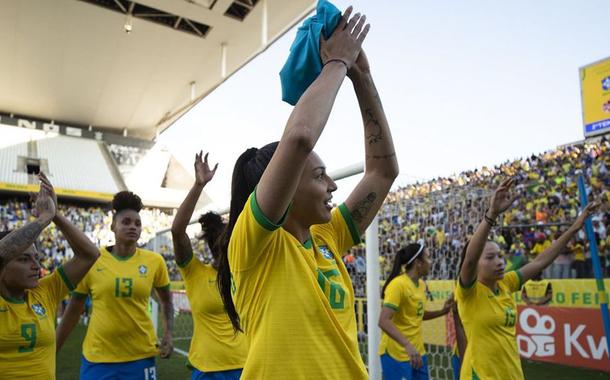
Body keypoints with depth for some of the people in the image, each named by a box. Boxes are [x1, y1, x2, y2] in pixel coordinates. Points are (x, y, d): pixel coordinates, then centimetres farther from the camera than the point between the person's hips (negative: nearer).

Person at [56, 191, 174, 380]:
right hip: (97, 357, 0)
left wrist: (168, 334, 0)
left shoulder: (154, 261, -4)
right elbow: (73, 310, 4)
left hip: (140, 356, 1)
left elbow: (166, 300, 12)